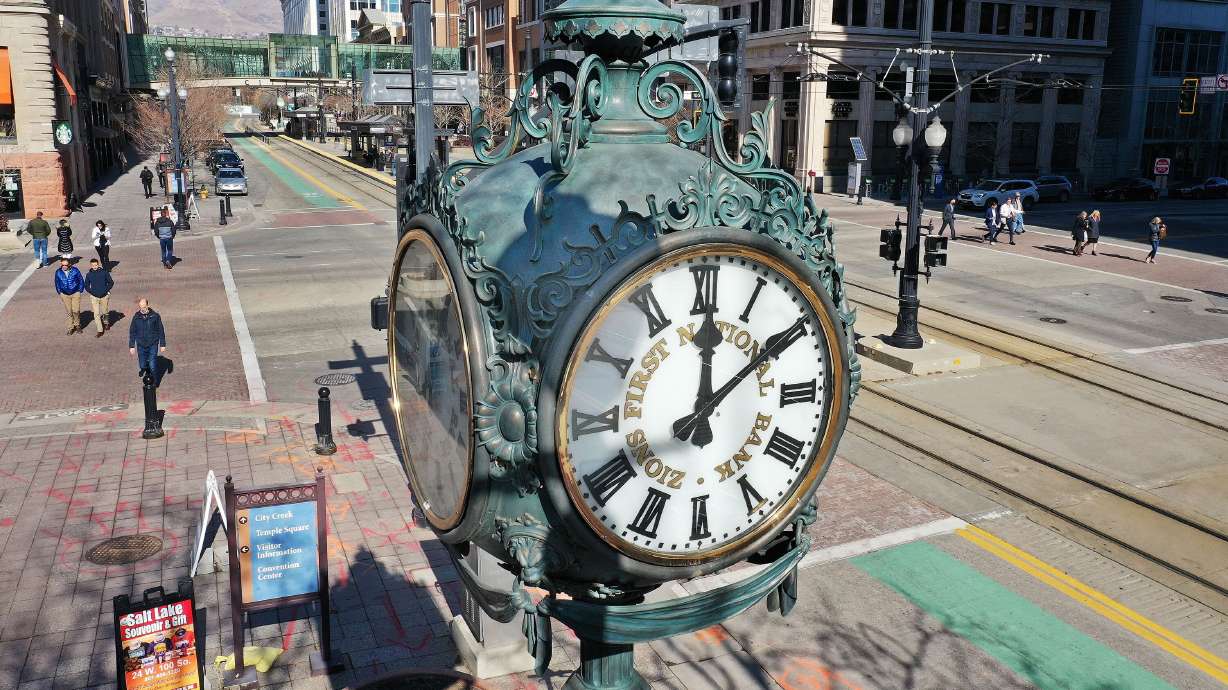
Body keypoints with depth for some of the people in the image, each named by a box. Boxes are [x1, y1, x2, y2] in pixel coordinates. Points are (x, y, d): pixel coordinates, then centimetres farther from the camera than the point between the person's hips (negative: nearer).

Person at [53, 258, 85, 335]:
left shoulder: (75, 270, -10)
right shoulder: (58, 272, -5)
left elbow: (81, 281, 2)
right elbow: (57, 284, 11)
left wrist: (80, 291, 2)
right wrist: (60, 294, 11)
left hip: (75, 294, -2)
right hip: (65, 295, 2)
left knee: (76, 311, -7)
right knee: (69, 312, 6)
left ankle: (77, 325, 17)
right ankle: (71, 328, 18)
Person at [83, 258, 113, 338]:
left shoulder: (104, 272, -7)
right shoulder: (89, 274, -3)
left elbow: (111, 282, 1)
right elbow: (86, 286, 8)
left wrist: (106, 290, -8)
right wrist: (92, 292, -5)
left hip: (104, 296, 0)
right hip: (94, 297, 0)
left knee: (105, 312, 17)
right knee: (96, 314, -5)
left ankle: (106, 322, 47)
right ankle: (100, 330, 0)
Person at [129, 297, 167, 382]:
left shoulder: (155, 316, -10)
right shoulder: (136, 317, -5)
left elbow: (161, 331, -1)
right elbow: (132, 332, 4)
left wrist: (162, 344, 0)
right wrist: (131, 346, 4)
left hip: (153, 345, -2)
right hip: (141, 345, 2)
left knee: (153, 366, -5)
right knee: (142, 365, 12)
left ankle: (154, 381, 19)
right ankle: (143, 369, 48)